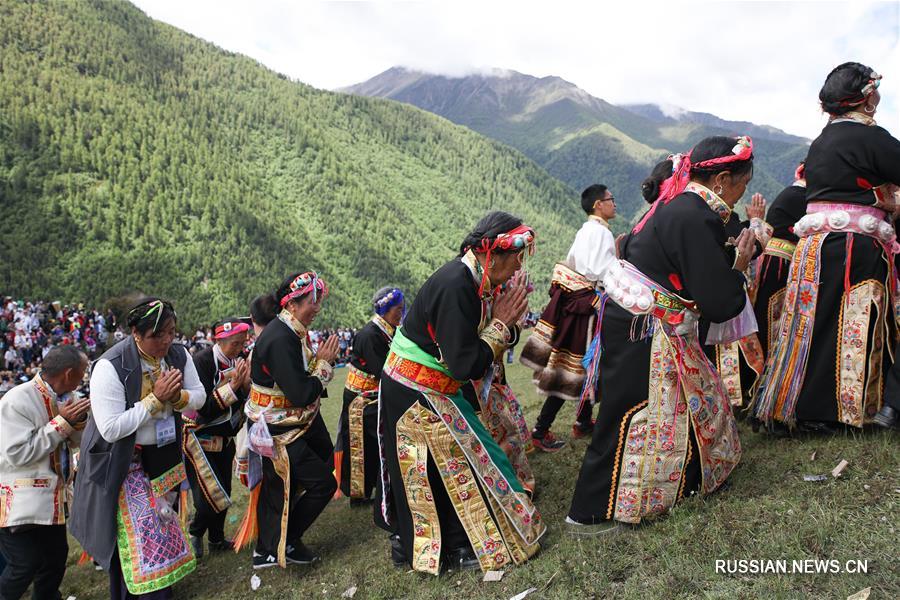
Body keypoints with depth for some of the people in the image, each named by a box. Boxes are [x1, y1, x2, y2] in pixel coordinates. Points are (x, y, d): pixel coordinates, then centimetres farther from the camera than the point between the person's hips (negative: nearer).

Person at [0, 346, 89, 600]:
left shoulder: (65, 397, 4)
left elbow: (72, 442, 14)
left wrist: (76, 421, -8)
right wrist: (62, 422, -22)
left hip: (50, 498, 8)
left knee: (56, 557, 14)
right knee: (25, 566, -6)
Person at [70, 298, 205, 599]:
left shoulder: (179, 355, -7)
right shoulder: (110, 367, -25)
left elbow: (200, 396, 0)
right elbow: (111, 429, -27)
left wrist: (177, 397, -21)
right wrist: (155, 398, -28)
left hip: (166, 454, 6)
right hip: (126, 462, -6)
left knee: (163, 522, 19)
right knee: (135, 532, -1)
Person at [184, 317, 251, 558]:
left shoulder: (237, 360, -1)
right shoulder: (202, 361, -20)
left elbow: (247, 402, 3)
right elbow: (205, 409, -24)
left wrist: (246, 383, -16)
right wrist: (232, 385, -29)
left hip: (225, 437, 6)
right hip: (201, 437, -6)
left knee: (223, 491, 12)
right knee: (211, 493, -6)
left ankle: (217, 538, 29)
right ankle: (194, 533, 20)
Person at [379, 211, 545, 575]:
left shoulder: (477, 282, 0)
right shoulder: (454, 288, -28)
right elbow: (466, 367, -28)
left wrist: (507, 321, -11)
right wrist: (501, 323, -18)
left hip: (436, 391, 9)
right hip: (415, 396, -9)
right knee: (449, 466, 1)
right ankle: (458, 549, 17)